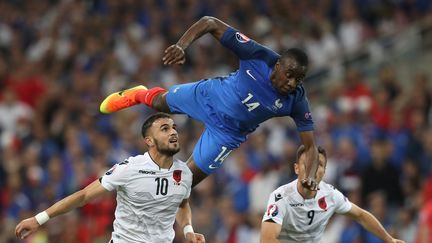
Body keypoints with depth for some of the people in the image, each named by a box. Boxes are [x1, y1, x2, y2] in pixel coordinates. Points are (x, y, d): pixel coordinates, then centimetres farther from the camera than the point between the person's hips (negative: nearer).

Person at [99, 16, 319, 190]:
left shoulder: (297, 101, -31)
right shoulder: (258, 55, -35)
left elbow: (310, 147, -25)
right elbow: (210, 23, -30)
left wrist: (310, 178, -45)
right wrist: (181, 45, -46)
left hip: (227, 132, -1)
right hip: (211, 95, 1)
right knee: (158, 102, 29)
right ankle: (138, 95, 66)